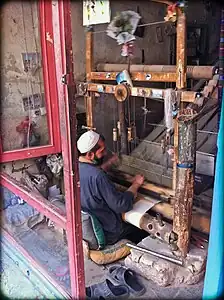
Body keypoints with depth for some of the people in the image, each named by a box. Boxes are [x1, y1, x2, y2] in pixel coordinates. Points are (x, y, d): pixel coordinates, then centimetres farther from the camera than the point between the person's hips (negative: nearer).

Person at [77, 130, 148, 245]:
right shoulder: (98, 177, -35)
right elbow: (123, 205, -27)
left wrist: (110, 162, 11)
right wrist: (136, 184, -13)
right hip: (107, 234, -7)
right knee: (145, 231, 16)